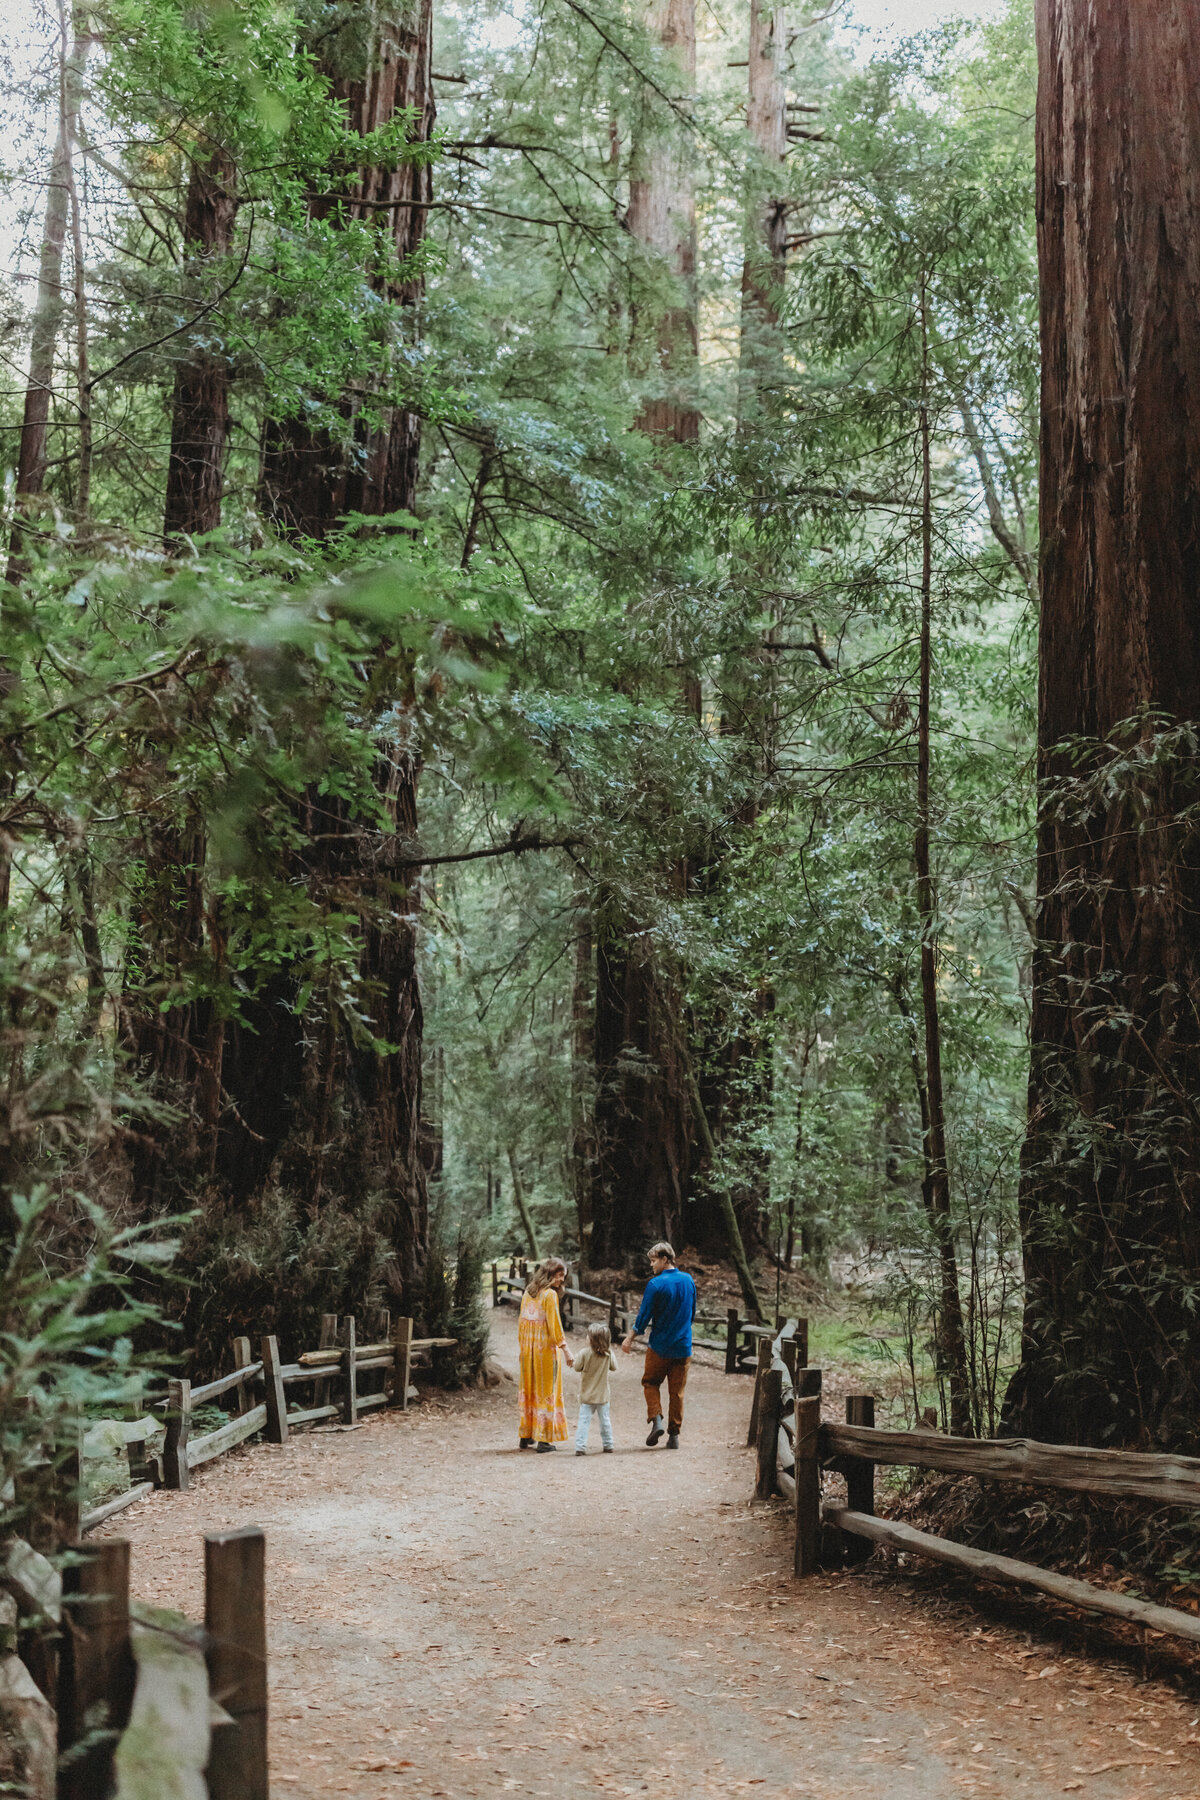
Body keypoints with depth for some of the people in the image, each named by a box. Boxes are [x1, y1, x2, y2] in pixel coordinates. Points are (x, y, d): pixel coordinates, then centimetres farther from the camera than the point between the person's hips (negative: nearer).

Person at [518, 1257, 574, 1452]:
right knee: (546, 1391, 1)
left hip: (527, 1348, 7)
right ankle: (543, 1439, 1)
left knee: (528, 1390, 14)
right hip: (545, 1347, -7)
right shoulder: (550, 1294, -13)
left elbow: (521, 1321, 12)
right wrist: (565, 1349, -13)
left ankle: (525, 1436, 20)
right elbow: (554, 1324, -16)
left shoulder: (528, 1292, 8)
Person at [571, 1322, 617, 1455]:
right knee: (605, 1420, 16)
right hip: (603, 1395, 2)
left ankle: (580, 1446, -7)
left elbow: (577, 1367, -7)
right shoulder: (608, 1354, -8)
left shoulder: (584, 1353, -16)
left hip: (586, 1396, -2)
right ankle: (608, 1445, 23)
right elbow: (613, 1367, 5)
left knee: (584, 1421, 1)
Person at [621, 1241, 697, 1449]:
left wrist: (630, 1338, 0)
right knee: (677, 1391, 10)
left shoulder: (656, 1284, -13)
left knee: (650, 1383, 14)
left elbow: (644, 1316, -11)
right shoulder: (688, 1280, 4)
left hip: (660, 1347, -4)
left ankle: (656, 1419, -6)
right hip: (683, 1347, 4)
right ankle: (674, 1435, 9)